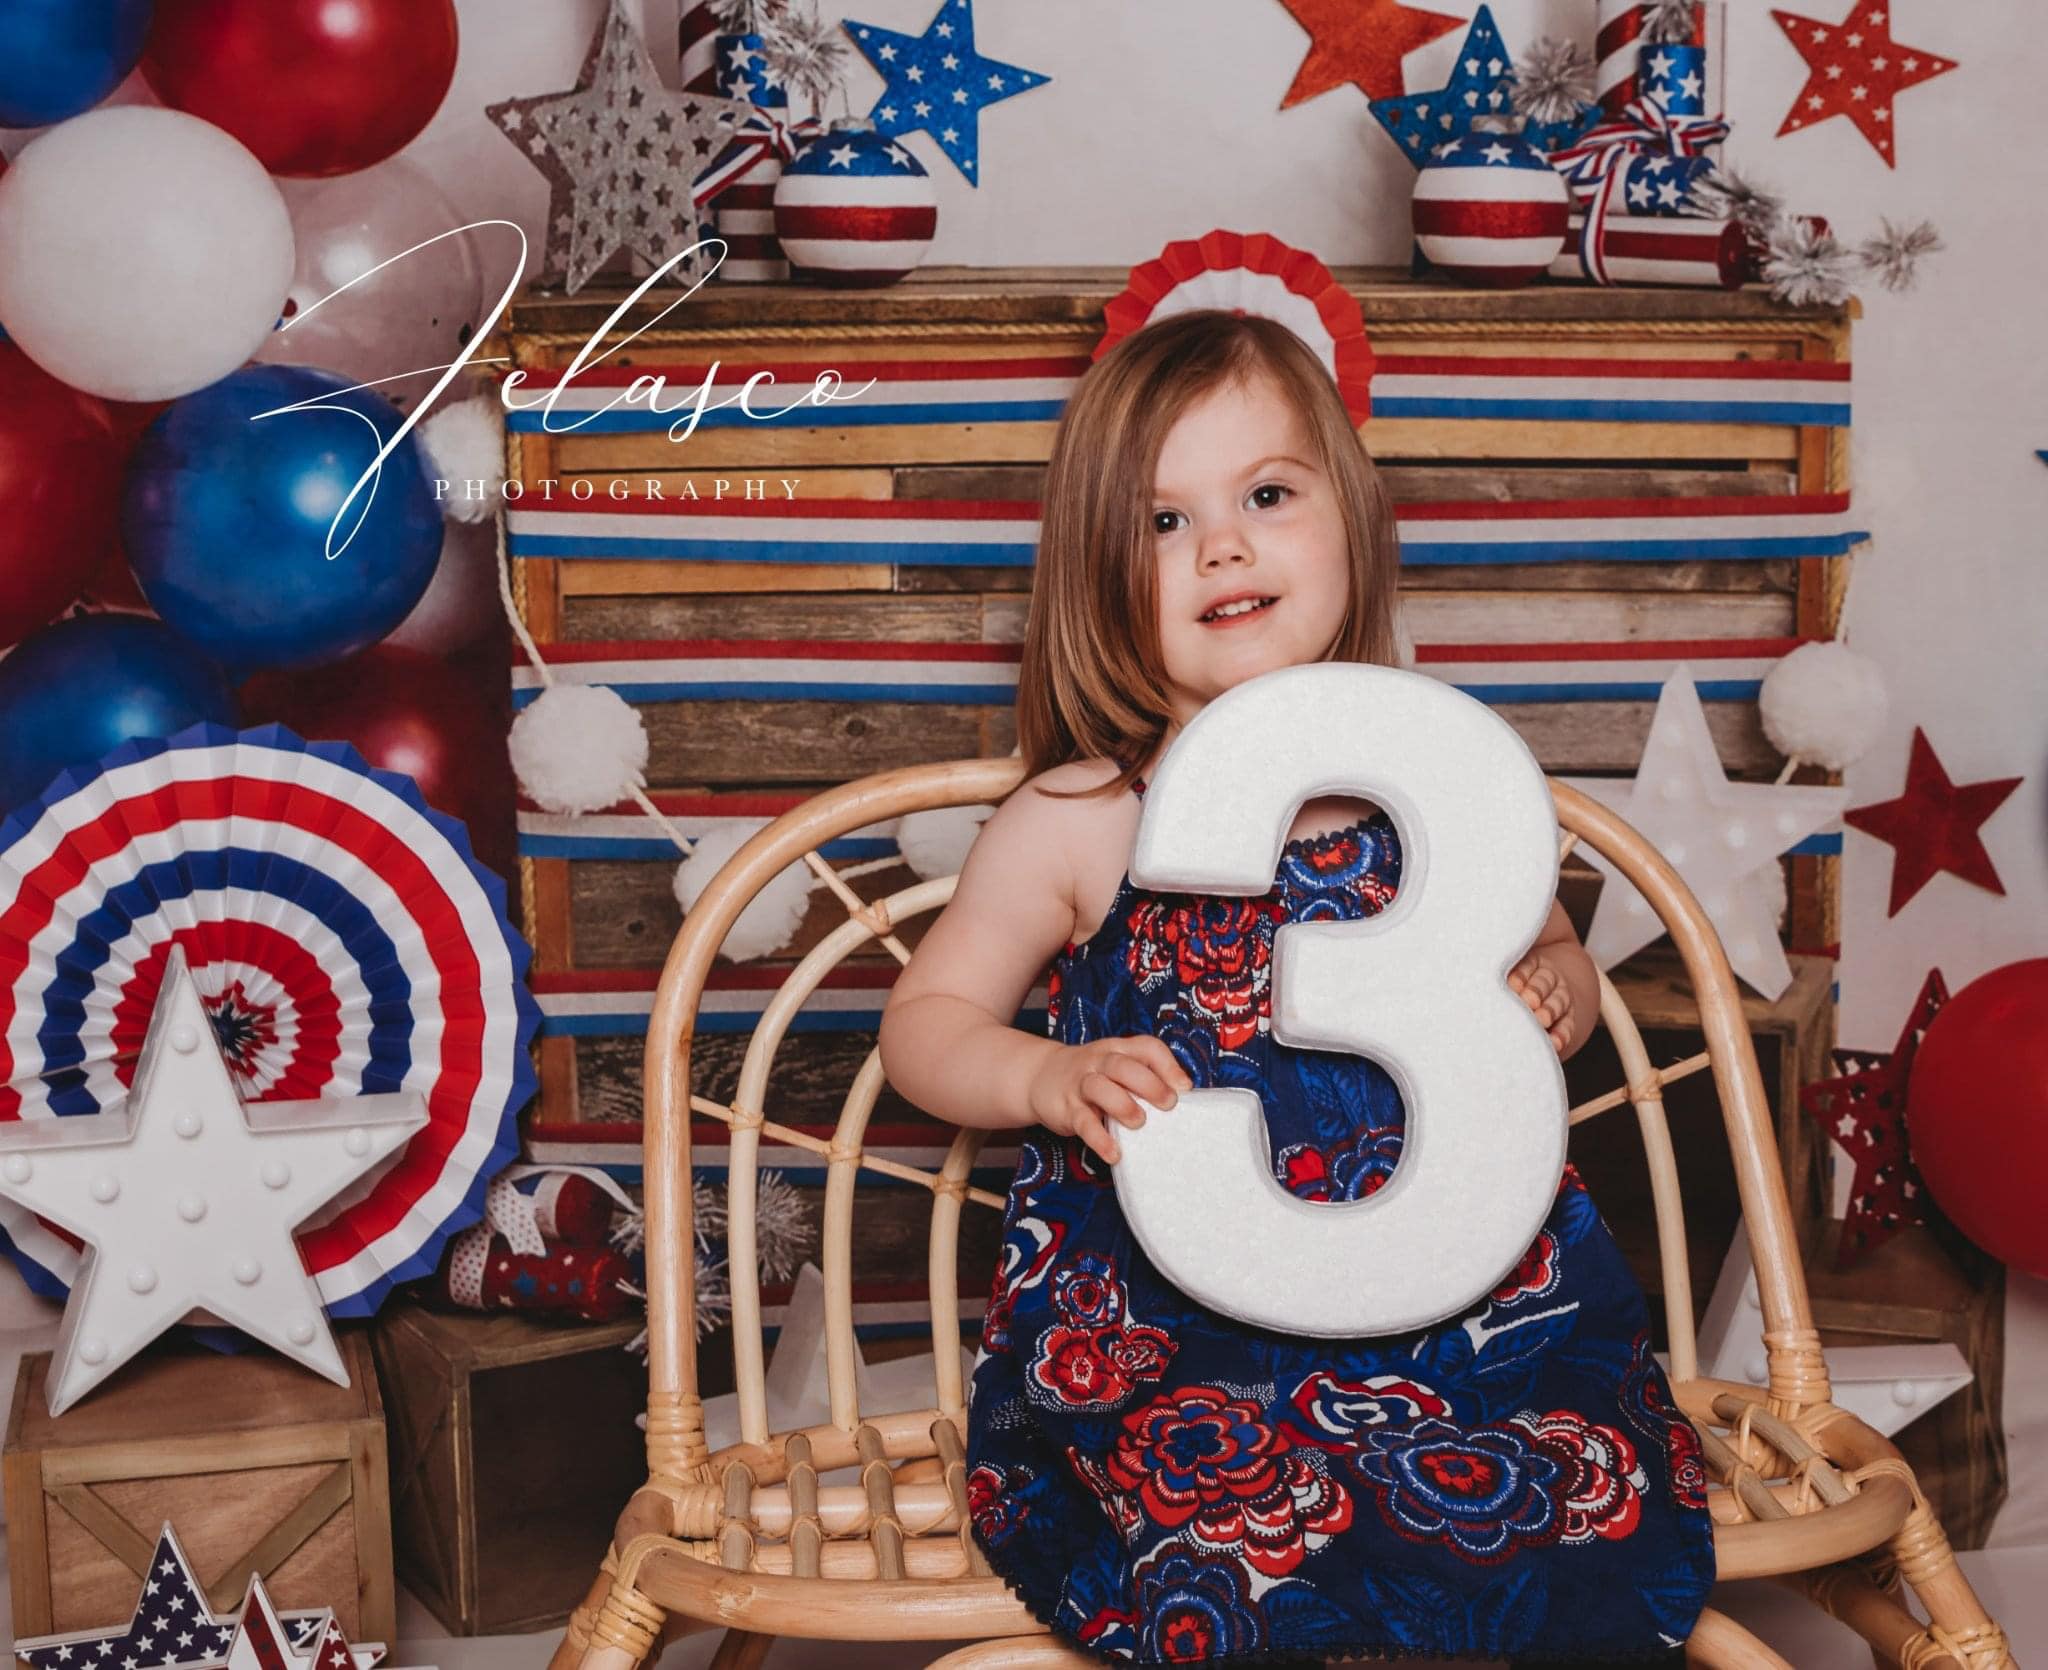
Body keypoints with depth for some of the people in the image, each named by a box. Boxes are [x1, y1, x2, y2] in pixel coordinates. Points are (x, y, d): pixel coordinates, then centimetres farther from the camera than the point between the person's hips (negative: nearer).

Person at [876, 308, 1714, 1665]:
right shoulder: (1074, 823, 0)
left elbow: (1549, 947, 21)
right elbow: (924, 1022, 6)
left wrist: (1563, 991, -2)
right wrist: (1049, 1077, -13)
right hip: (1160, 1319, -2)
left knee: (1598, 1501, -19)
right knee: (1235, 1522, -28)